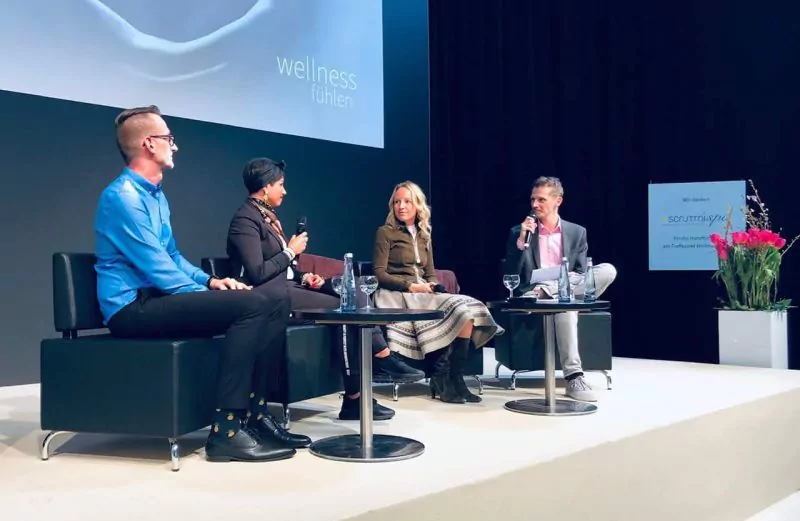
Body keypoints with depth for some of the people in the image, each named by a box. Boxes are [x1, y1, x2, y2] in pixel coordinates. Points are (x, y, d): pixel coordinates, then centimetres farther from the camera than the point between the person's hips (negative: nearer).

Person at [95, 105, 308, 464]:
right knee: (251, 306, -25)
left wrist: (210, 281, 5)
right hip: (133, 308, -9)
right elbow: (156, 269, -19)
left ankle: (254, 414, -1)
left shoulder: (156, 195, 18)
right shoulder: (123, 196, -14)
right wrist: (207, 293, -11)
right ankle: (226, 429, -25)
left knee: (267, 307, -2)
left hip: (158, 298, 9)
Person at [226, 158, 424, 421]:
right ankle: (353, 398, -15)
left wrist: (304, 277, 2)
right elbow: (257, 274, -21)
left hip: (285, 285, 10)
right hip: (268, 295, -10)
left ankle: (383, 357, -10)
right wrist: (291, 251, -10)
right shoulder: (245, 219, -12)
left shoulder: (267, 215, 18)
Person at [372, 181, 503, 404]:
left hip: (423, 294, 6)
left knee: (467, 310, -22)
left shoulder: (424, 236, 21)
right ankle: (441, 379, -19)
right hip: (396, 296, -6)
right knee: (454, 312, -29)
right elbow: (379, 273, -6)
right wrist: (410, 286, -16)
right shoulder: (385, 233, 2)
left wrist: (432, 285, -4)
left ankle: (455, 378, -24)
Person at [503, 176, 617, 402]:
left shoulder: (577, 232, 12)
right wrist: (521, 242, -13)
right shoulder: (519, 232, 7)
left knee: (608, 270, -23)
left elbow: (581, 275, 6)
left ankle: (545, 292, -28)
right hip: (533, 295, -3)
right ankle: (573, 377, -41)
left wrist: (558, 286, -16)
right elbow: (510, 277, -2)